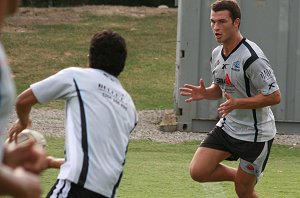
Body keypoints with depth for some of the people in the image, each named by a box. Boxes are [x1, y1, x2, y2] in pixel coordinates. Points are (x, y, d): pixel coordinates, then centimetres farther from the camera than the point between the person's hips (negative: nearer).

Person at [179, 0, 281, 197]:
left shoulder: (252, 57, -23)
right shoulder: (217, 54, 3)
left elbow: (274, 96, -23)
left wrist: (237, 103, -29)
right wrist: (204, 93, -4)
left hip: (255, 134, -7)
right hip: (228, 127, 7)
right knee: (198, 171, -7)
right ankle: (243, 176, 17)